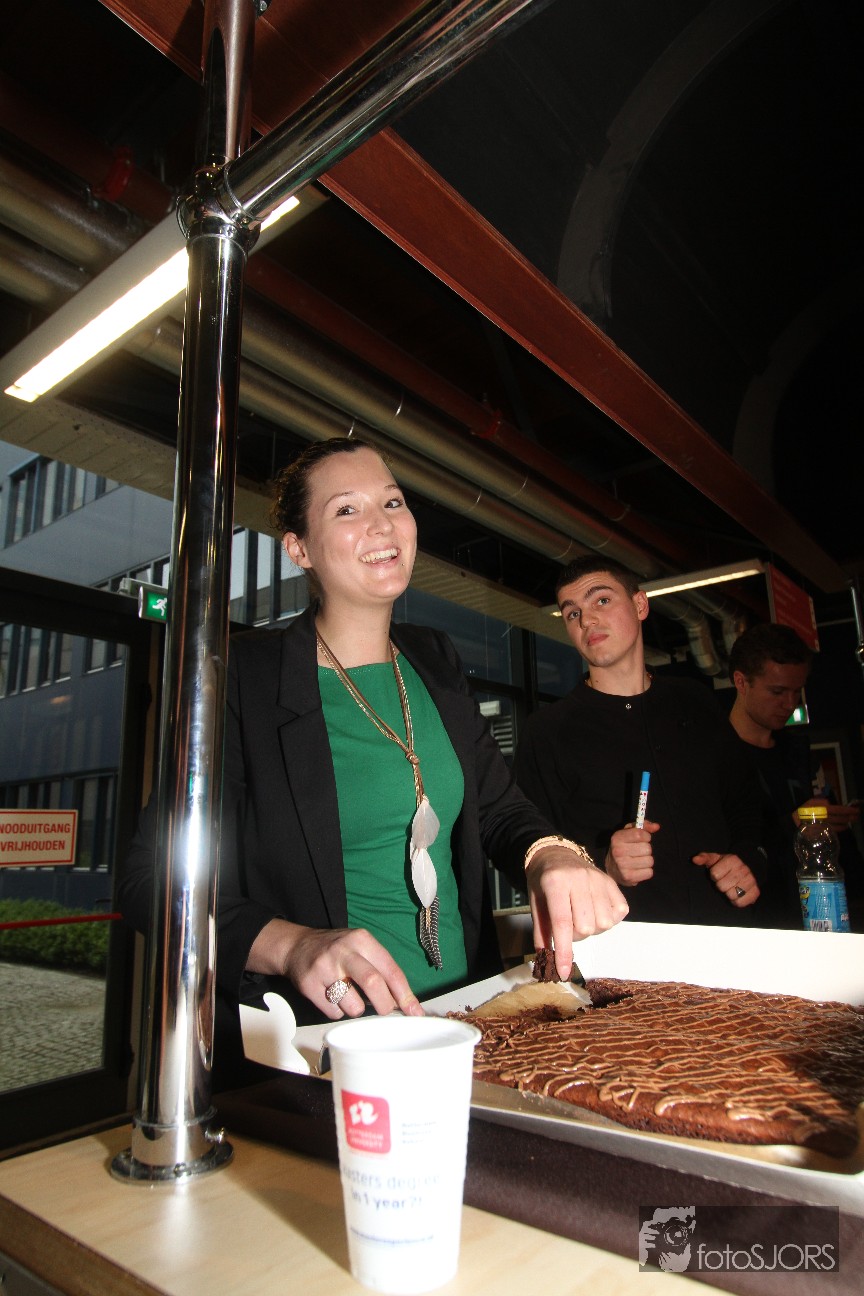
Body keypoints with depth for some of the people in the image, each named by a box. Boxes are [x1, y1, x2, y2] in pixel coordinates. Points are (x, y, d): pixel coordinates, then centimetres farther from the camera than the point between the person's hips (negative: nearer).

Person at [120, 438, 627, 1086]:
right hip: (319, 1041, -4)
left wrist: (551, 854, -12)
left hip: (465, 1009, 5)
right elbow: (153, 878, -10)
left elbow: (500, 806, 11)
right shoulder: (243, 677, -8)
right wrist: (292, 945, -27)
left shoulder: (435, 661, 9)